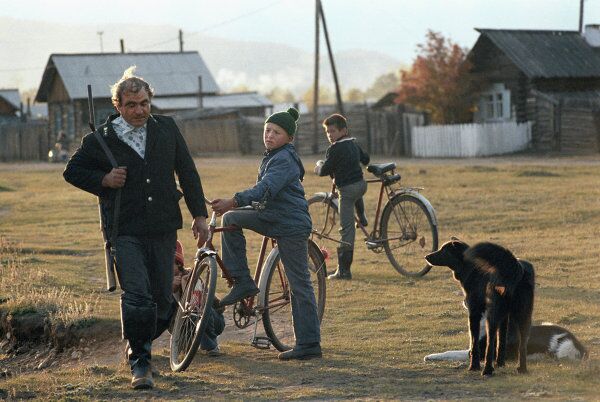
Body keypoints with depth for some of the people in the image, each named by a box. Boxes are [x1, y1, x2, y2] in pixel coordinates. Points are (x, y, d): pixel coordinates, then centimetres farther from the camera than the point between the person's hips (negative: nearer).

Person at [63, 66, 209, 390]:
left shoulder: (166, 129, 7)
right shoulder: (101, 140, -2)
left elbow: (187, 172, 13)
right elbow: (73, 171, 9)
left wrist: (199, 214, 11)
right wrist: (104, 181, -8)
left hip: (162, 230, 3)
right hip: (125, 232, -3)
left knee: (162, 300, 7)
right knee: (137, 296, -17)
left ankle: (141, 343, 32)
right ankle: (139, 363, -6)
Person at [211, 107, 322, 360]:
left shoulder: (285, 160, -16)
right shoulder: (271, 157, 14)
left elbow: (265, 188, -31)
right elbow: (264, 190, 27)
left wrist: (232, 202, -40)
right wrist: (232, 207, 23)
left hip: (291, 225, -9)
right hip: (272, 218, 9)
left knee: (300, 285, -5)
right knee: (231, 219, -4)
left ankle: (310, 345, -1)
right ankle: (242, 282, -1)